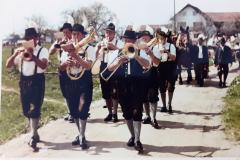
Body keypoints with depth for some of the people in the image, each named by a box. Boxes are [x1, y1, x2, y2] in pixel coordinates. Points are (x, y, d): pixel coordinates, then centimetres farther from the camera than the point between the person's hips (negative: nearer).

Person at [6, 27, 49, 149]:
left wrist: (33, 56, -33)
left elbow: (43, 65, -20)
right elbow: (8, 65, 2)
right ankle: (35, 134, 26)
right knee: (27, 111, 10)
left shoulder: (42, 50, -2)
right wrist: (16, 54, -15)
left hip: (37, 81, -5)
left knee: (34, 109, -12)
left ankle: (33, 137, -10)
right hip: (24, 82, 5)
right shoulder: (21, 51, 9)